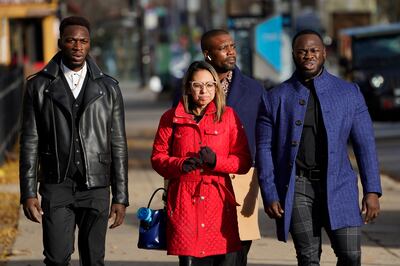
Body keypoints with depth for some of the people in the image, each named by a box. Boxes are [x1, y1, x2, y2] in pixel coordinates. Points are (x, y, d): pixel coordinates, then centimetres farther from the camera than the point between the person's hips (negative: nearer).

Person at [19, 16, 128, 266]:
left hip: (96, 189, 1)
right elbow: (30, 142, 3)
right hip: (56, 188, -1)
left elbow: (118, 145, 6)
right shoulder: (39, 86, 3)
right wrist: (28, 193, -4)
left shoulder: (108, 88, 6)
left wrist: (121, 197, 1)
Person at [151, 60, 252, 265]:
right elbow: (157, 157, 9)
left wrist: (216, 161, -11)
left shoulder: (228, 116, 9)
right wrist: (181, 164, -10)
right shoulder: (171, 118, 9)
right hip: (185, 202, -1)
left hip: (218, 201, 1)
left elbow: (244, 161, 6)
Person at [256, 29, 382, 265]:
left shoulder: (349, 93, 8)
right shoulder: (276, 98, 7)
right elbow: (264, 148, 6)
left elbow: (365, 144, 6)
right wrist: (269, 195, -2)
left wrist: (372, 191, -2)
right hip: (296, 187, 0)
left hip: (337, 185, 0)